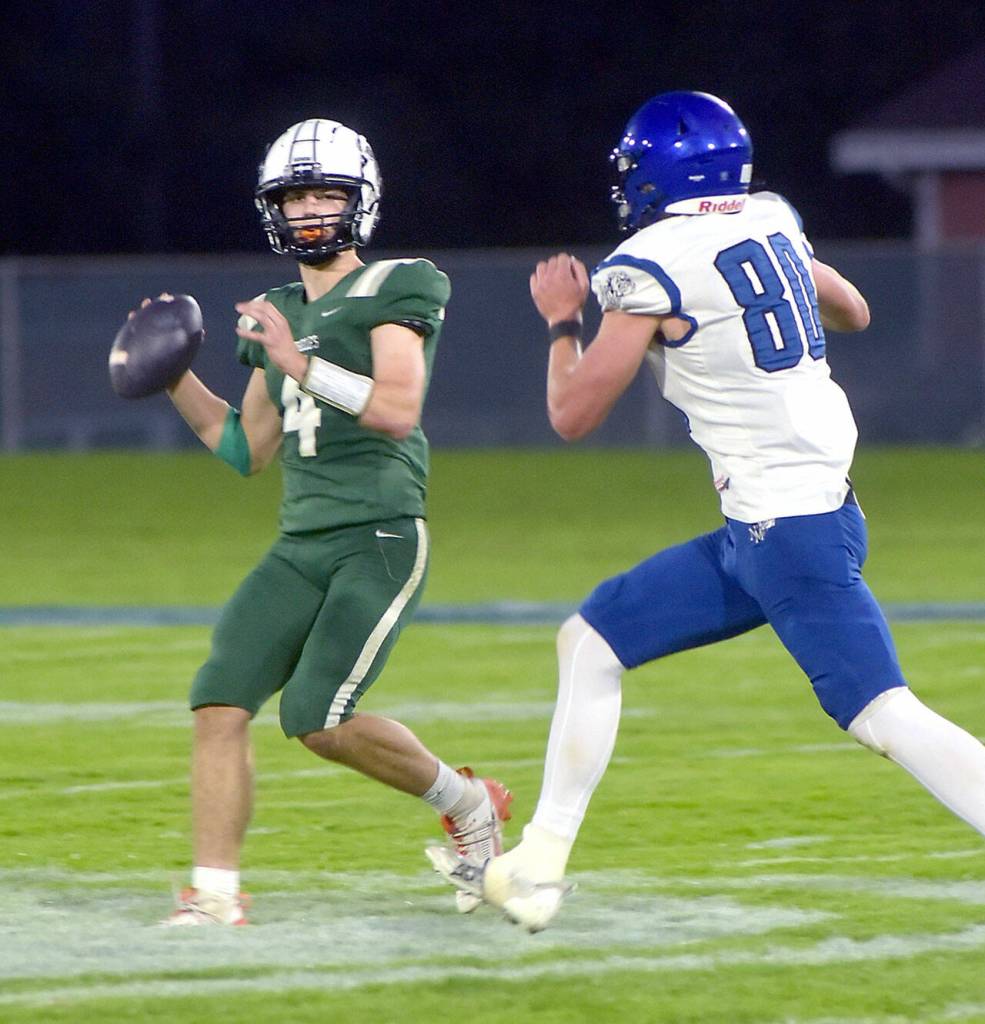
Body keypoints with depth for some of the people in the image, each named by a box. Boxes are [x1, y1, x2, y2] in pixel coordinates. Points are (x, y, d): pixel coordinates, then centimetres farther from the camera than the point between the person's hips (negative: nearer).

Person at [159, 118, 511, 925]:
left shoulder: (392, 292, -3)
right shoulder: (278, 314, 19)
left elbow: (399, 409, -17)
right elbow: (247, 449, 24)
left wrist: (302, 365, -21)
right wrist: (178, 382, 12)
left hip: (381, 540, -7)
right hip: (301, 547, 7)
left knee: (320, 719, -18)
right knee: (221, 703, -9)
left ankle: (467, 804, 6)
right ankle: (213, 895, -5)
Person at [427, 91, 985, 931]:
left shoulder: (653, 267, -11)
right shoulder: (773, 222, 11)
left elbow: (573, 414, -5)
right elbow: (853, 313, 30)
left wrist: (562, 320, 11)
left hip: (787, 530, -9)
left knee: (884, 715, -13)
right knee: (591, 643, 14)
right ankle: (537, 870, 17)